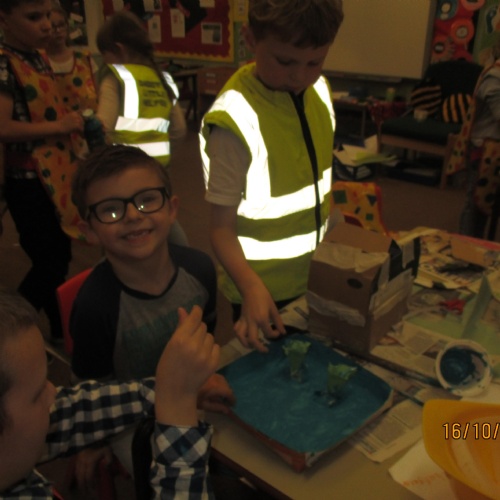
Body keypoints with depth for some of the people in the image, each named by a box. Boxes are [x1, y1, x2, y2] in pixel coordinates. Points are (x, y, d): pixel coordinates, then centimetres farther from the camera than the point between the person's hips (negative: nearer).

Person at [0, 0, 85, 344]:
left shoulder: (38, 59, 10)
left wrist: (73, 122, 6)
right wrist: (59, 126, -20)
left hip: (55, 176, 8)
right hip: (29, 183, -8)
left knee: (59, 258, 18)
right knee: (48, 263, 0)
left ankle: (60, 330, 35)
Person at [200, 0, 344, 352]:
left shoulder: (320, 90, -5)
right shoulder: (235, 119, -27)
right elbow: (222, 227, -23)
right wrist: (252, 289, -37)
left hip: (318, 277, 7)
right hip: (267, 290, -6)